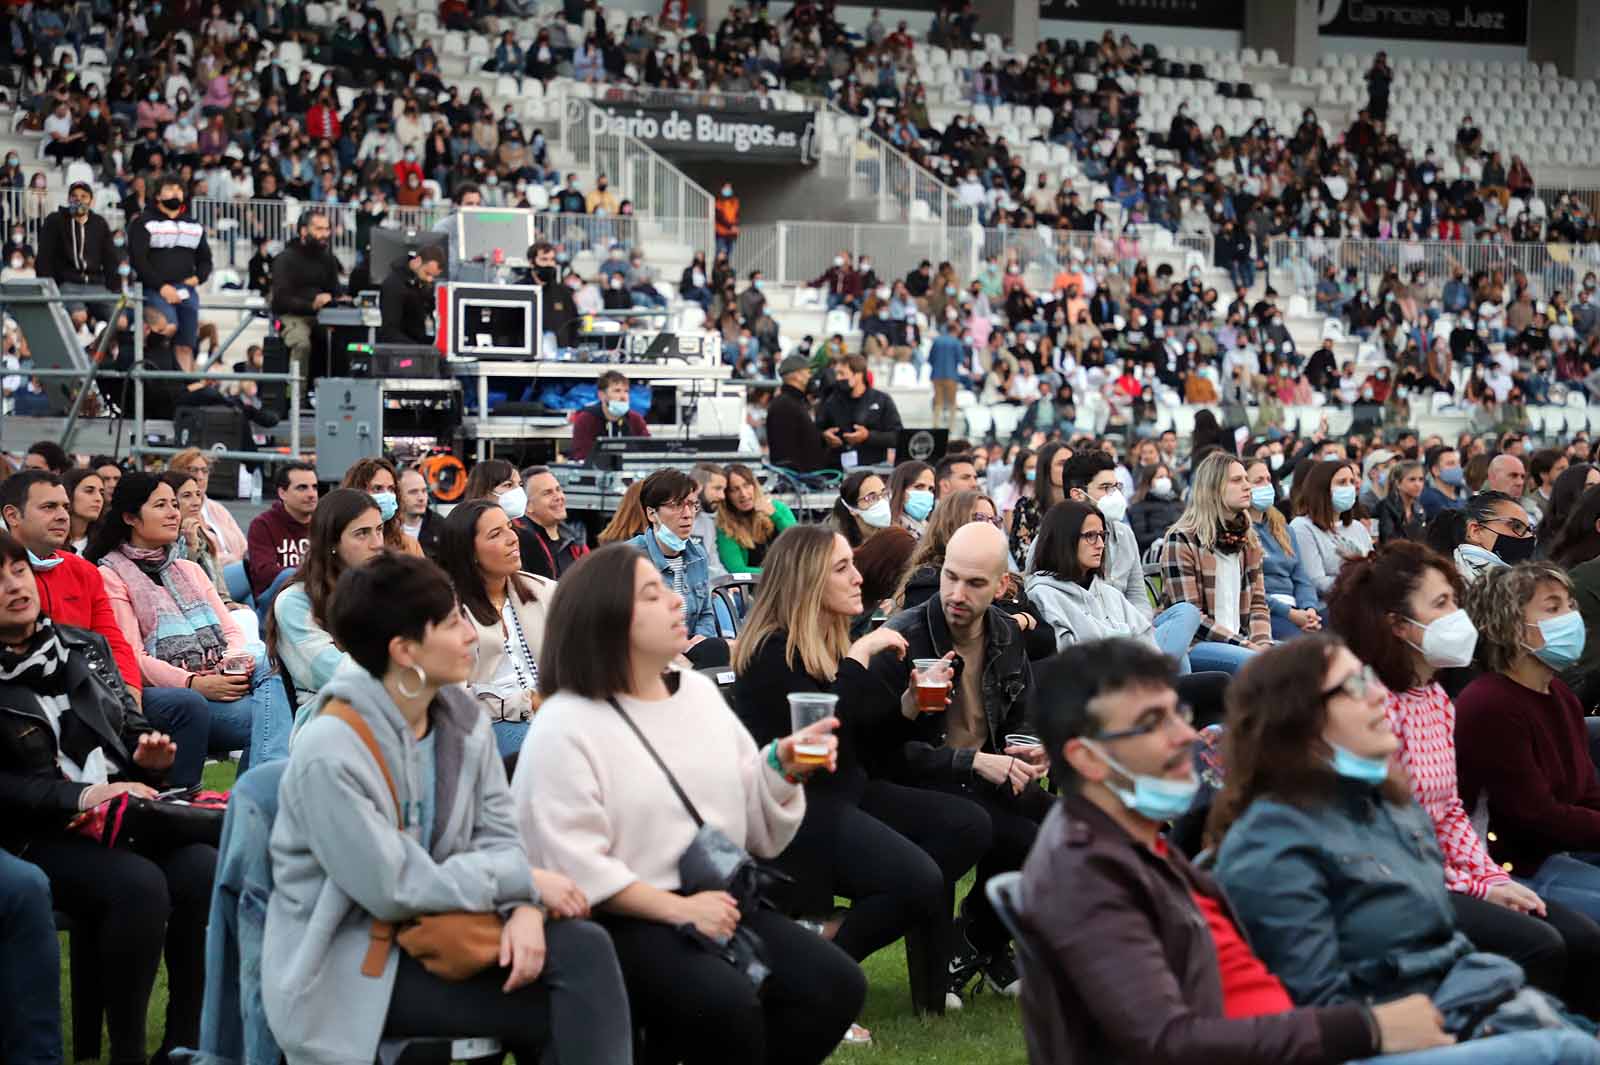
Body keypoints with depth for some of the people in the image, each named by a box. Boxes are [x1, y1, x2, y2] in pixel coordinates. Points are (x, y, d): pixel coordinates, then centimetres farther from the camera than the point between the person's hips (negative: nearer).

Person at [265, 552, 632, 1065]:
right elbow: (394, 889, -20)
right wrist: (523, 883, -14)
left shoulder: (461, 717, 1)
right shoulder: (329, 752, -21)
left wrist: (524, 910, -18)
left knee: (583, 946, -19)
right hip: (349, 970, -7)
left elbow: (497, 834, 3)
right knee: (570, 1010, -19)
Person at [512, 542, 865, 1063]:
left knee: (836, 984, -12)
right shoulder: (565, 727, -7)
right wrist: (678, 910, -20)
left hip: (720, 902, 7)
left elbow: (753, 824, 15)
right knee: (727, 1004, -32)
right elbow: (572, 862, -17)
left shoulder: (700, 692, 13)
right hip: (622, 919, -7)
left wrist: (783, 767, -4)